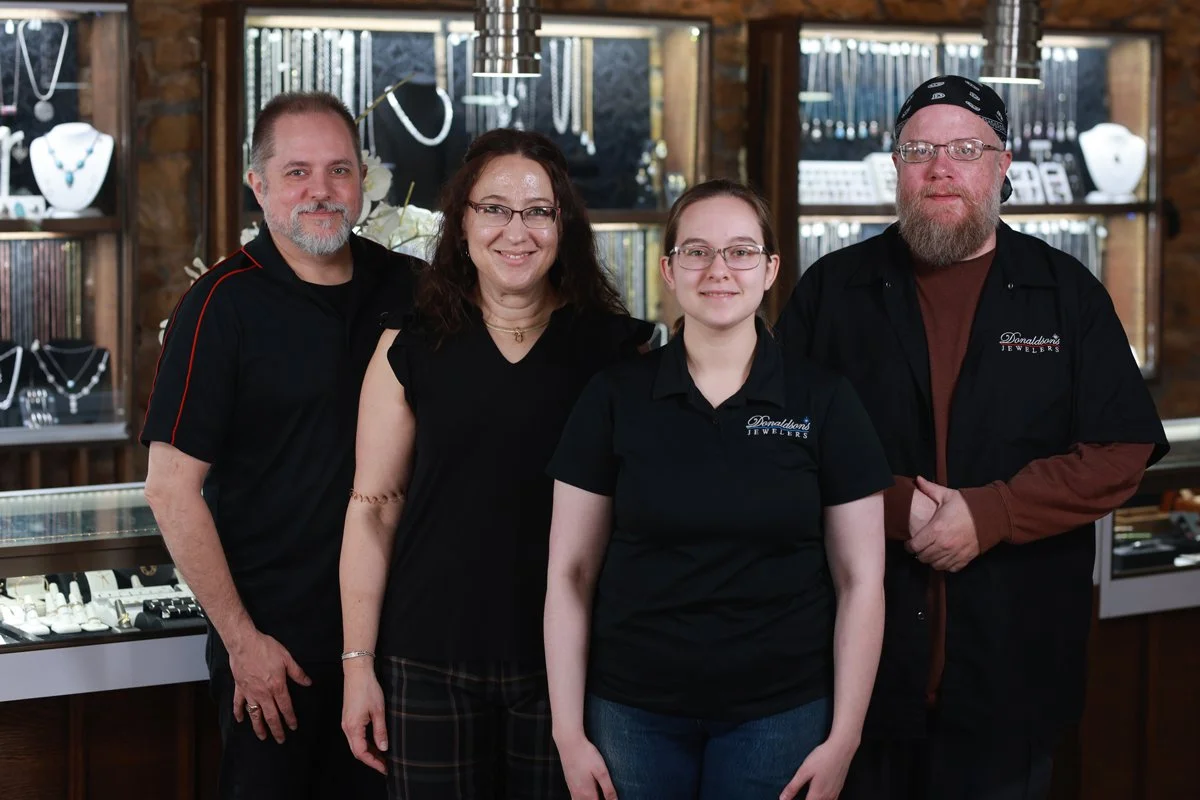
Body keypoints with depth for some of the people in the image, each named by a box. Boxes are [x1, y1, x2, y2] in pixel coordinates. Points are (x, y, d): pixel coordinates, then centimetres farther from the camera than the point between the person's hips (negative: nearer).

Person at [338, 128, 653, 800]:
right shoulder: (411, 348, 2)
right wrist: (358, 662, -1)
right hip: (431, 661, 0)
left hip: (564, 660, 0)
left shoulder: (616, 347, 1)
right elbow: (373, 507, 3)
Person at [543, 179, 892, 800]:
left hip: (779, 712, 0)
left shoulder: (824, 401, -1)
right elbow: (571, 572, 2)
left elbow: (860, 579, 0)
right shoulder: (615, 397, 0)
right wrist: (570, 735, -3)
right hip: (634, 712, 1)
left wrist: (843, 739, -4)